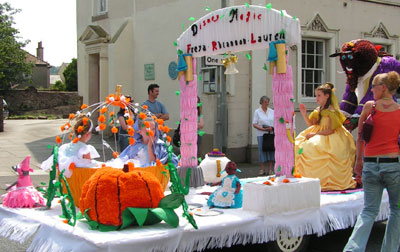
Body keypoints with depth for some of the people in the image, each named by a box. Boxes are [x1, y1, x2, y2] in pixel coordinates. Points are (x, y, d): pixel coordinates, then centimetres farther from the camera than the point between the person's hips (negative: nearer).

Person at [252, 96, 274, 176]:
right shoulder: (257, 112, 3)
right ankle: (262, 169, 4)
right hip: (261, 134, -2)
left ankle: (270, 170, 7)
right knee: (262, 150, -4)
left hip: (271, 134, 2)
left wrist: (272, 128, -6)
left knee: (271, 150, 0)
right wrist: (263, 129, -15)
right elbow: (254, 124, -2)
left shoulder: (272, 111, 11)